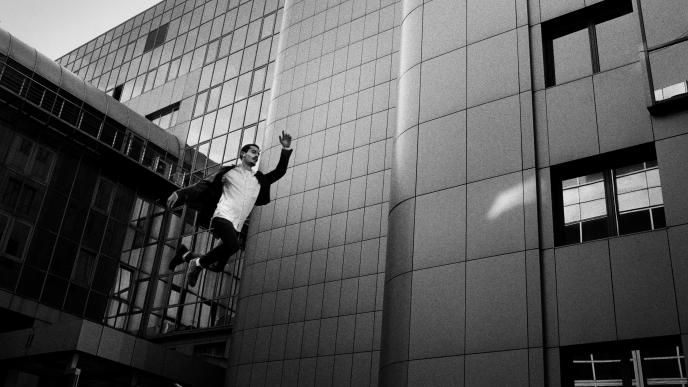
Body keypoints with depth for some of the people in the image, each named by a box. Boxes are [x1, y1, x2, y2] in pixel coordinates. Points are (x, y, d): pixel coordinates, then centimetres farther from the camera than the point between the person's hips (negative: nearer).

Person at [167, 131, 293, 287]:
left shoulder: (259, 180, 21)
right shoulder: (229, 171, 11)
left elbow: (279, 172, 18)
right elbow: (204, 185, 8)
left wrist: (286, 149, 5)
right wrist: (180, 193, -3)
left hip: (236, 226, 5)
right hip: (223, 216, -5)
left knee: (217, 266, 0)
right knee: (233, 245, -35)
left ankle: (186, 255, 25)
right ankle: (198, 262, -12)